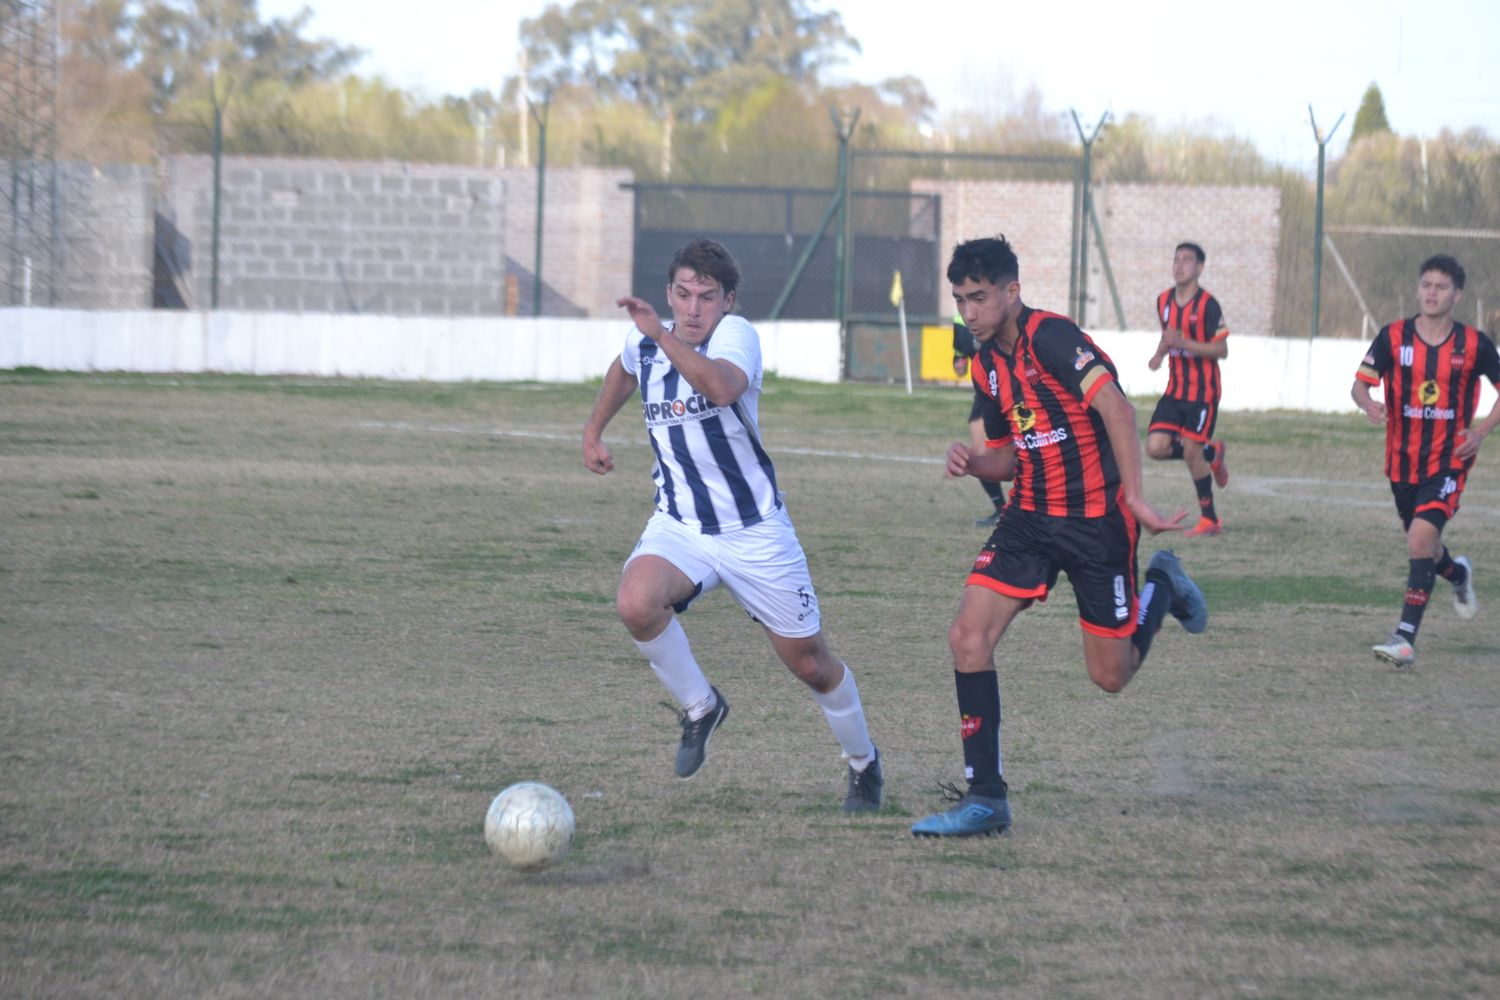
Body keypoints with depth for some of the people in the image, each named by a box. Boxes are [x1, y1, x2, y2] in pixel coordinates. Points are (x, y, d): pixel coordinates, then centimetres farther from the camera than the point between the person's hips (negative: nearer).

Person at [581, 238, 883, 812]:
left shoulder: (735, 335, -17)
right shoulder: (643, 343, 0)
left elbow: (724, 387, -42)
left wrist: (661, 335, -45)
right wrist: (594, 431, 24)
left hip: (755, 531, -3)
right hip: (679, 525, 3)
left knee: (810, 663, 7)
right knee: (636, 602, -30)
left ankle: (863, 764, 36)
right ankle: (699, 707, -3)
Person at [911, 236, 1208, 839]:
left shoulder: (1051, 337, -17)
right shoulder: (987, 364, 9)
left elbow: (1116, 408, -28)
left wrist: (1134, 498, -34)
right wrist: (971, 462, -4)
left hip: (1096, 521, -7)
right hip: (1030, 517, 7)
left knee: (1110, 676, 1)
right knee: (968, 637, -11)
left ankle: (1161, 589, 34)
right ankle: (984, 798, -5)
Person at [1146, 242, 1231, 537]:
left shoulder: (1207, 305, -14)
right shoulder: (1164, 300, 6)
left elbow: (1221, 350, -15)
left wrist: (1183, 343, -27)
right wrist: (1160, 353, 3)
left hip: (1203, 390, -6)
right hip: (1175, 388, 6)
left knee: (1191, 451, -8)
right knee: (1156, 447, -7)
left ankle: (1210, 519, 7)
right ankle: (1211, 452, 20)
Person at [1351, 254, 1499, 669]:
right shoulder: (1393, 337, -3)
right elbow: (1360, 383, -3)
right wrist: (1369, 404, -26)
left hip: (1449, 461, -3)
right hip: (1403, 460, 3)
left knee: (1421, 538, -21)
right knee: (1423, 544, 19)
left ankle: (1406, 638, -22)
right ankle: (1458, 574, 56)